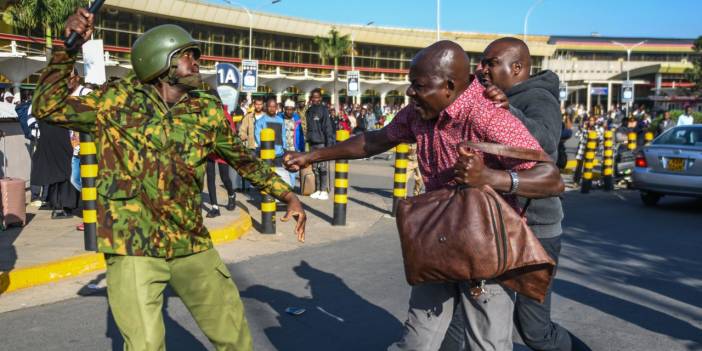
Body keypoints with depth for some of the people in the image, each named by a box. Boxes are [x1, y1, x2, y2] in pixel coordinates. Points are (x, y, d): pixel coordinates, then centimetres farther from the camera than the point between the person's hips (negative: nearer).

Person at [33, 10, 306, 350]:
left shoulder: (207, 111, 3)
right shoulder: (117, 100, -3)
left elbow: (242, 158, 14)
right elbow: (48, 108, -1)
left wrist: (288, 196, 13)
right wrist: (68, 48, -10)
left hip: (192, 246, 4)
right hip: (133, 248, -3)